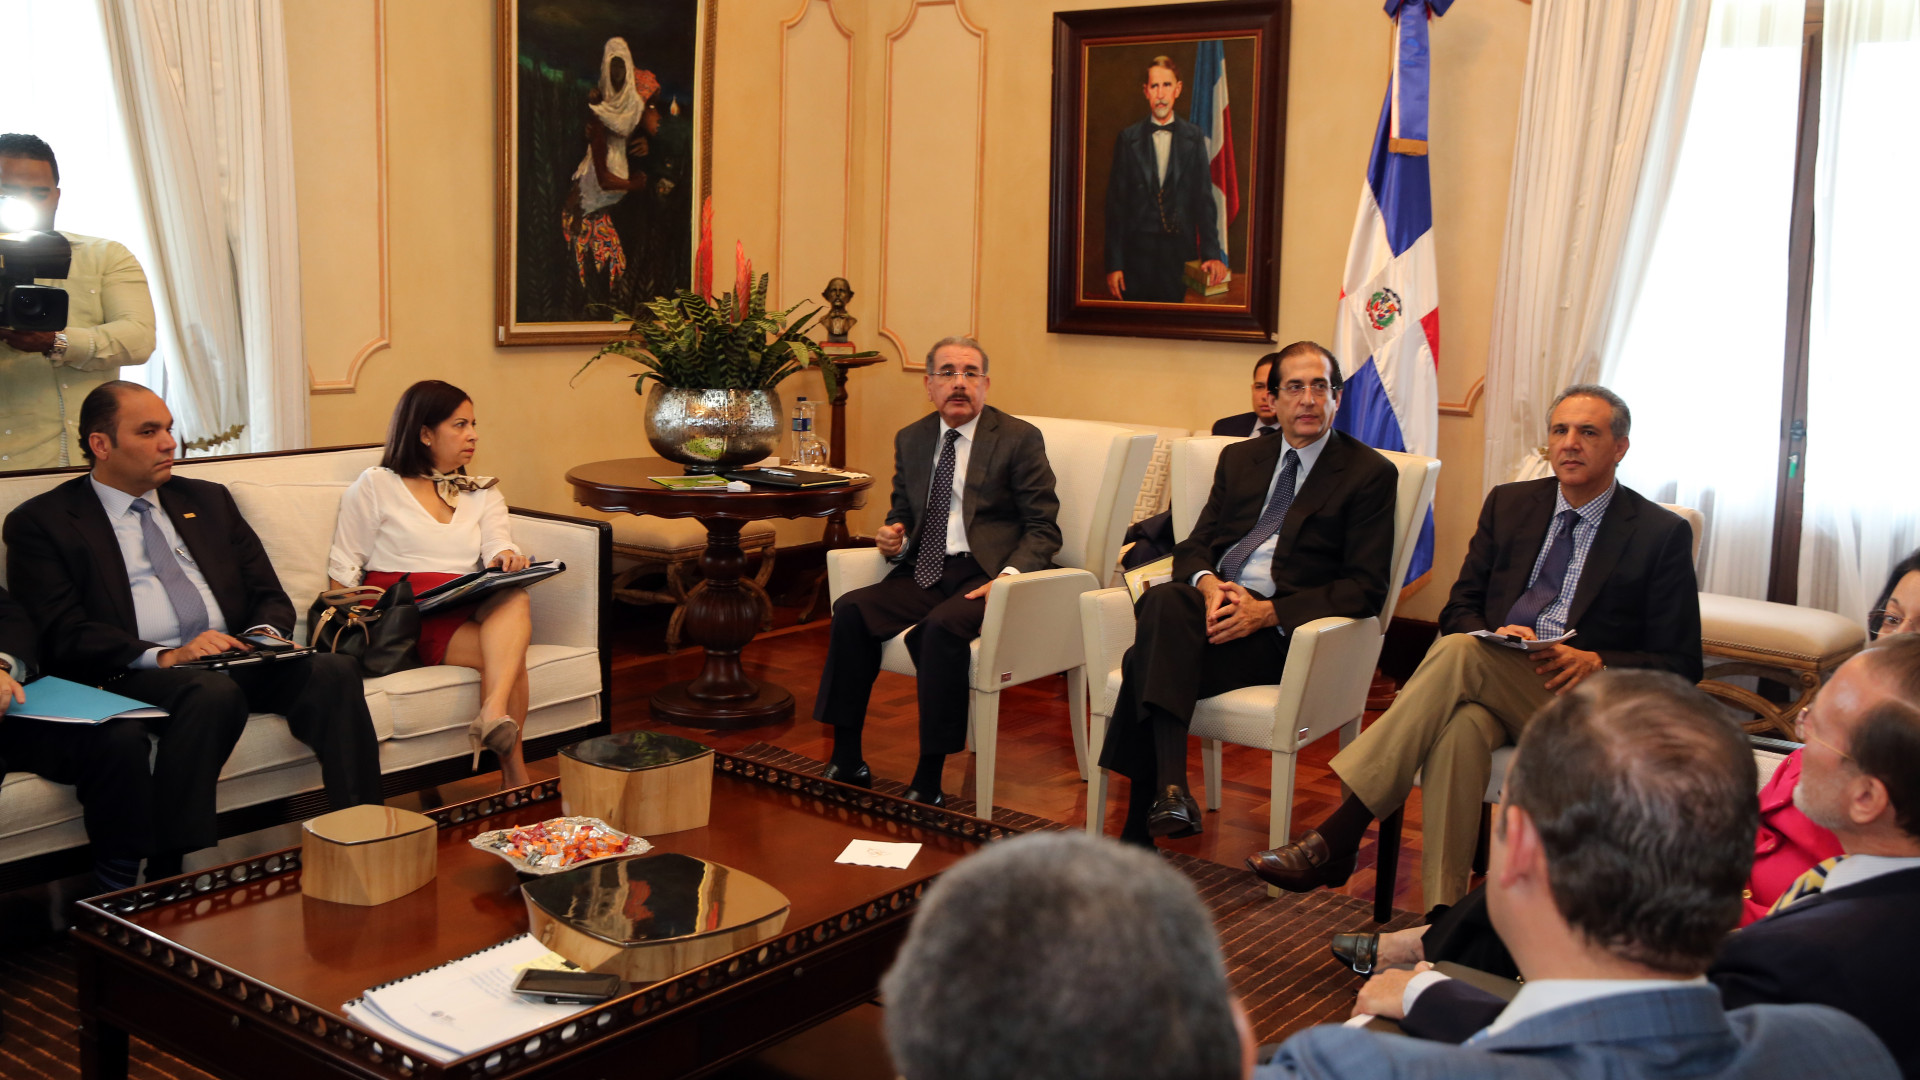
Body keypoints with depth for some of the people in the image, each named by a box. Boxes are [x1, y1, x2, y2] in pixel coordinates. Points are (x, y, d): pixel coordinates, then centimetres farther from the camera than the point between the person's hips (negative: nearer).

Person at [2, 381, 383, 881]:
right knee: (212, 693, -38)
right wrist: (164, 656, -20)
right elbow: (64, 634, -6)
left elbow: (269, 594, 20)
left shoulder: (208, 501, 23)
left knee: (335, 671, -25)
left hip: (234, 659, 5)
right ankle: (169, 875, -33)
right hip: (132, 675, -5)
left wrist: (266, 633, -4)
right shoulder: (41, 523, 7)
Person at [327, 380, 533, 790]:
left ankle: (495, 713, -52)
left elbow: (498, 544, 7)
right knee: (508, 654, -32)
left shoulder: (483, 492, 26)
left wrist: (506, 558, -19)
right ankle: (514, 777, -39)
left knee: (515, 598, -34)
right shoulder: (376, 487, 13)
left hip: (467, 614, 4)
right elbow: (344, 572, 8)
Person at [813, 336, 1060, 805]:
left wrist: (1009, 576, -21)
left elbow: (1043, 529, -3)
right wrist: (894, 537, 0)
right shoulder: (911, 439, 16)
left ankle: (928, 780, -25)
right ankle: (846, 761, -13)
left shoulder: (1019, 439, 0)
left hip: (983, 576, -5)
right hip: (924, 572, 5)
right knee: (851, 610, -20)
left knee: (942, 627, -34)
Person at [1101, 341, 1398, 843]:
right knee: (1164, 601, -33)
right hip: (1215, 602, 5)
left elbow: (1365, 588, -4)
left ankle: (1140, 831, -28)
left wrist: (1268, 612, -17)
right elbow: (1194, 545, 16)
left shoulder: (1370, 473, 4)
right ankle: (1169, 792, -37)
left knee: (1148, 663, -30)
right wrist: (1208, 583, -10)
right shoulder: (1239, 459, 22)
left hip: (1281, 630, -5)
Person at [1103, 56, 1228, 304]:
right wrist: (1113, 265, -2)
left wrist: (1212, 254, -7)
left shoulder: (1194, 136, 6)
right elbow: (1115, 205, 3)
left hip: (1179, 255, 0)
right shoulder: (1128, 138, 5)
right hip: (1137, 253, 0)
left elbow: (1204, 199, 4)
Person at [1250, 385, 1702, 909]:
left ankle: (1340, 833, -37)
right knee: (1460, 728, -36)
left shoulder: (1663, 534, 5)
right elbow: (1459, 610, 15)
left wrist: (1598, 663, -17)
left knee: (1460, 653, -33)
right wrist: (1496, 636, -9)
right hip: (1489, 686, 3)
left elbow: (1680, 665, 3)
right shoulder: (1508, 504, 17)